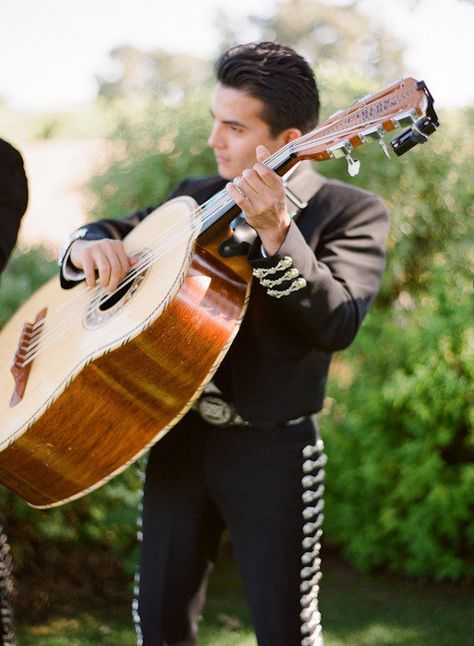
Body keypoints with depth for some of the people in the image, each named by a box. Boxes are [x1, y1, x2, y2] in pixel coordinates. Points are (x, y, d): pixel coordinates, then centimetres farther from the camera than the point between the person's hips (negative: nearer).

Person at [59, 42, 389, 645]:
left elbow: (336, 324, -22)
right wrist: (90, 245, -5)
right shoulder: (197, 198, 9)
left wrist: (275, 234, -34)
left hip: (272, 449, -5)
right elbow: (117, 230, 19)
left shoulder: (351, 212, -7)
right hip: (180, 437, 5)